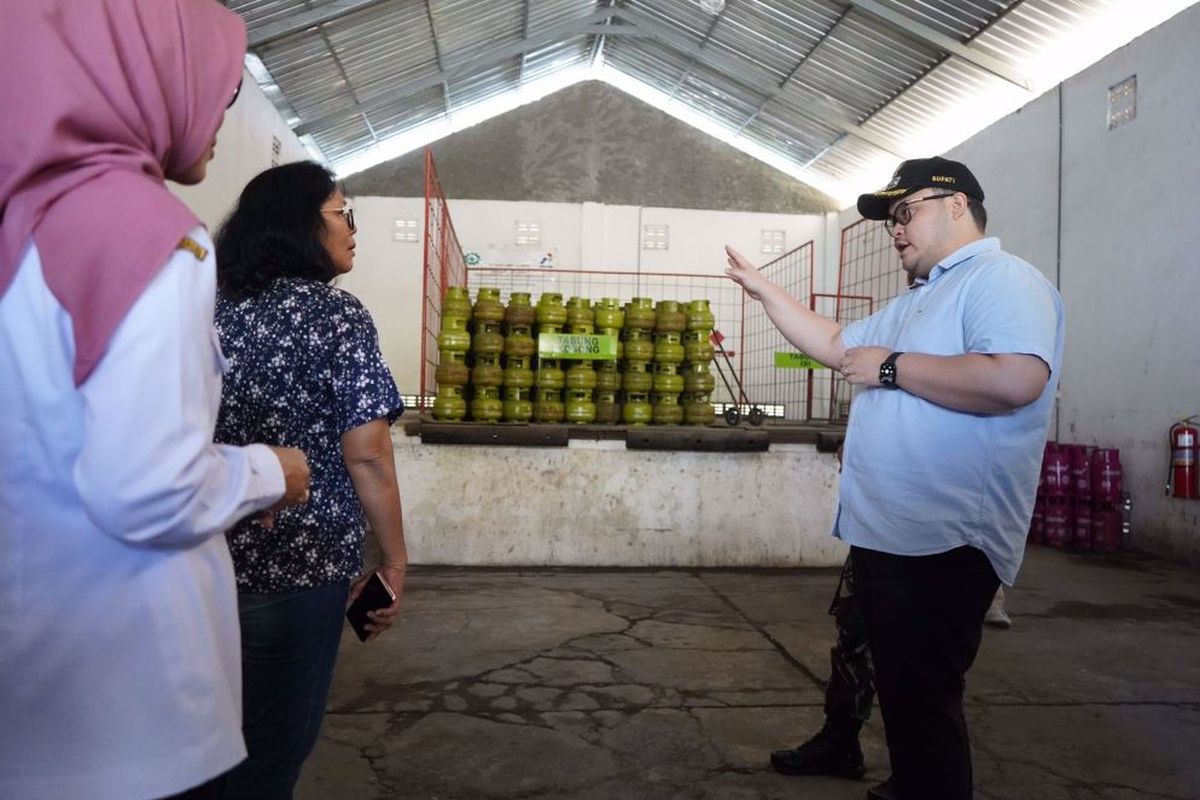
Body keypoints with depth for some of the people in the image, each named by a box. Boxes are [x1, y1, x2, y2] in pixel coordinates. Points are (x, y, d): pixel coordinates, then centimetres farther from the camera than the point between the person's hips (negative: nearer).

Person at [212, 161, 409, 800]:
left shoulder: (215, 311, 6)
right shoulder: (337, 315, -11)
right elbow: (366, 454, -17)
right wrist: (394, 563, -10)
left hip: (213, 557, 6)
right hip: (302, 562, -6)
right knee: (277, 740, 12)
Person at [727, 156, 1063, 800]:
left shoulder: (1002, 280, -12)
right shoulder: (914, 303, 20)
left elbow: (1015, 380, -29)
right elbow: (834, 345, 27)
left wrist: (892, 366, -19)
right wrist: (763, 290, 23)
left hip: (941, 543, -10)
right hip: (882, 532, 10)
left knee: (922, 704, 0)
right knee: (900, 693, 21)